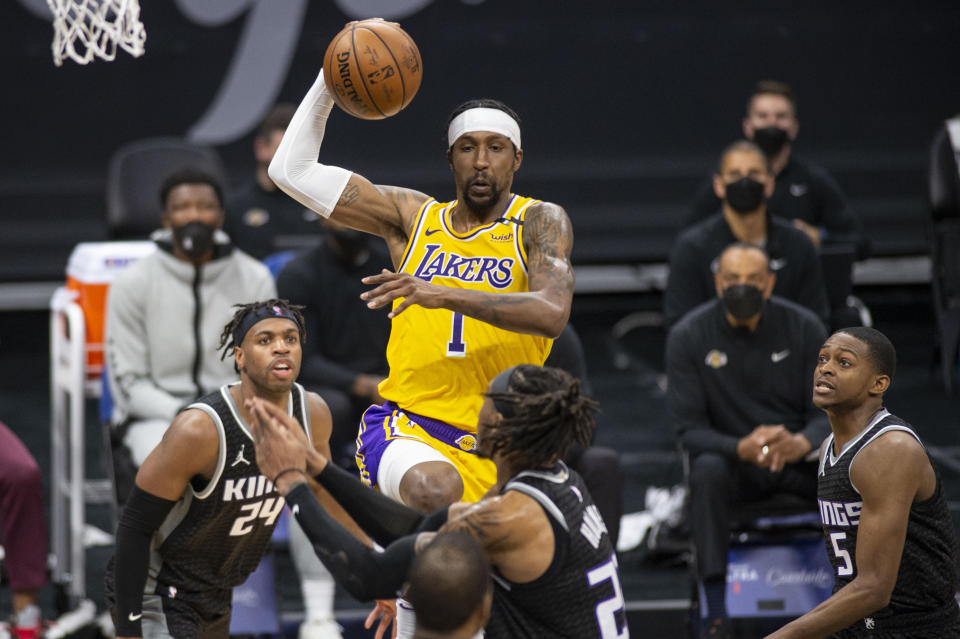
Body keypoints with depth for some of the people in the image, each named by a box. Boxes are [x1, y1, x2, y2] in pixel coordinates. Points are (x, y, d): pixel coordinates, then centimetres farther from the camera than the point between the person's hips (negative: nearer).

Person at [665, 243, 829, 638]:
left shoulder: (803, 327, -4)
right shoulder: (688, 337, -9)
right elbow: (690, 430, -11)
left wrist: (803, 442, -29)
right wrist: (742, 448, -32)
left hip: (797, 456, 2)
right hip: (733, 459, -2)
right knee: (707, 472, -37)